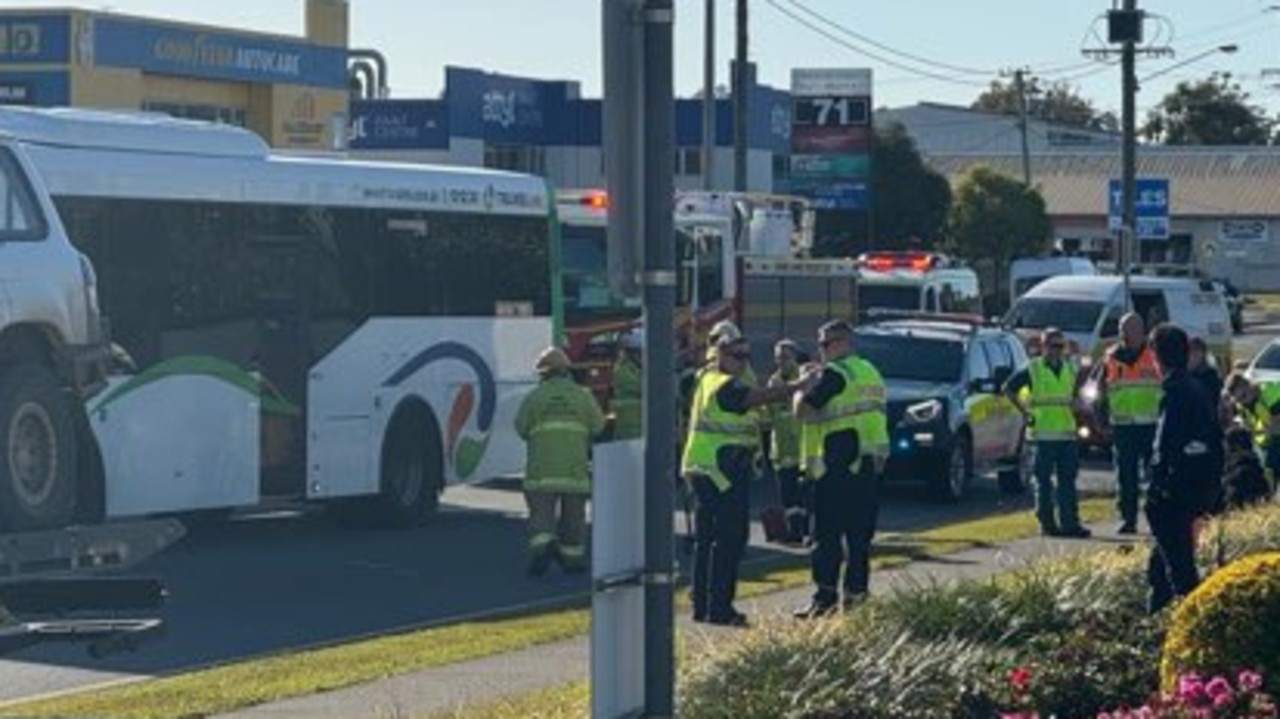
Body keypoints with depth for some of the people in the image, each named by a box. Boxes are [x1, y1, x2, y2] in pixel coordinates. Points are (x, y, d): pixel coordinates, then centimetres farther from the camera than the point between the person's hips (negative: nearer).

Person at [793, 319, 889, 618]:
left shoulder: (835, 373, -10)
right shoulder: (870, 372, 18)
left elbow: (803, 410, -14)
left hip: (839, 464, -8)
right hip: (870, 462, 8)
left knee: (828, 533, -5)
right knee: (859, 532, 10)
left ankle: (825, 596, -7)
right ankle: (856, 592, 11)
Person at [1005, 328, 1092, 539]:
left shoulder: (1069, 369, 12)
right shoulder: (1033, 370, -3)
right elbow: (1009, 388, -2)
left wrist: (1074, 406, 11)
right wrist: (1025, 412, -6)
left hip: (1067, 433, 5)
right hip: (1043, 434, -4)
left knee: (1067, 479, 3)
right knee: (1044, 481, 0)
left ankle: (1070, 522, 3)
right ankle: (1047, 523, 4)